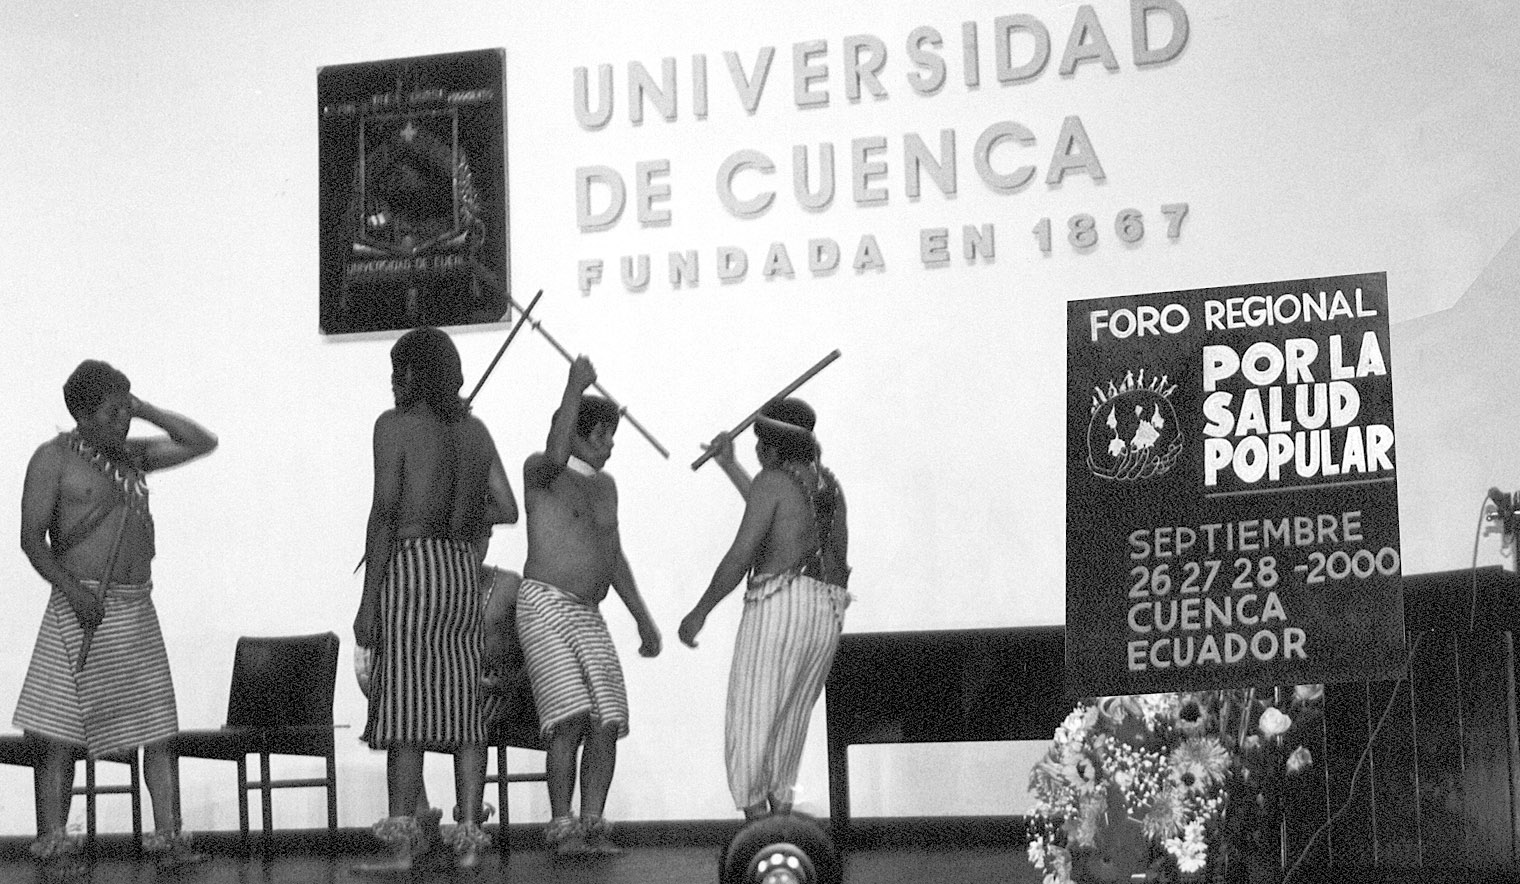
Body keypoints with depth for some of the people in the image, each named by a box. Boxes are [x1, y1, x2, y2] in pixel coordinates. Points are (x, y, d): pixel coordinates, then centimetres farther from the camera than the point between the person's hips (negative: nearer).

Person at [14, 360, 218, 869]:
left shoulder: (133, 454, 15)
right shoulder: (53, 459, -2)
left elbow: (202, 443, 15)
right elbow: (32, 538, -6)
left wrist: (143, 409, 7)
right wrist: (71, 588, -19)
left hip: (137, 607, 6)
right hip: (82, 607, -5)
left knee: (158, 728, 0)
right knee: (60, 732, -3)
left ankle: (167, 836, 1)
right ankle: (53, 838, 2)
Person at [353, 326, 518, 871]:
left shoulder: (395, 425, -3)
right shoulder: (475, 429, 14)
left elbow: (384, 513, -9)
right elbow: (506, 511, 12)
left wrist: (369, 598, -9)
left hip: (411, 562, -6)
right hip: (463, 567, 6)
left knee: (403, 706, -5)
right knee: (463, 705, 6)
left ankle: (403, 841, -6)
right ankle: (467, 837, 4)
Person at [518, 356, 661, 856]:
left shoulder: (604, 485, 21)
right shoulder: (540, 470, 0)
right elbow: (555, 456, -27)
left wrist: (643, 618, 22)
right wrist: (574, 387, -21)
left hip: (589, 615, 7)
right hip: (544, 604, -7)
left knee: (606, 722, -9)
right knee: (571, 717, -19)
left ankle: (592, 827, -4)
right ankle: (562, 829, -12)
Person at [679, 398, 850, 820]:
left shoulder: (772, 480, -4)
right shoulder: (829, 484, 19)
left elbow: (740, 555, -10)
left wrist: (700, 611, -2)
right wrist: (729, 466, 41)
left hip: (780, 601, -7)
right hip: (829, 610, 8)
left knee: (750, 718, -3)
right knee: (790, 721, 15)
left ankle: (756, 824, -9)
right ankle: (781, 815, 12)